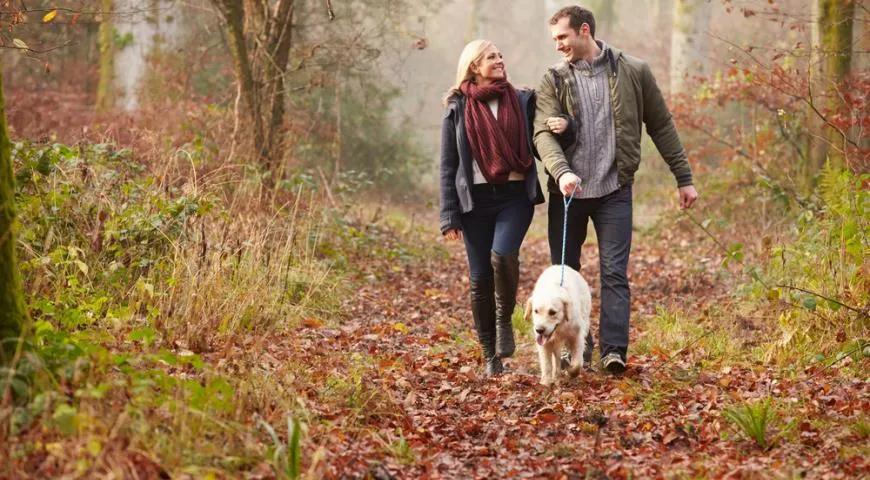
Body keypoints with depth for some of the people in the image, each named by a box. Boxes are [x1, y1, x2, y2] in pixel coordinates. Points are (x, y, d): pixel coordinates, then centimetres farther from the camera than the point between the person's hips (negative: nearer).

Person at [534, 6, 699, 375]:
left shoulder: (633, 72, 2)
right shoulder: (553, 81, 3)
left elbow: (661, 126, 8)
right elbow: (543, 133, -10)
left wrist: (684, 178, 8)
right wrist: (561, 171, -29)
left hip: (614, 190, -2)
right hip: (567, 191, 2)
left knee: (614, 272, -7)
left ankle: (614, 350, -9)